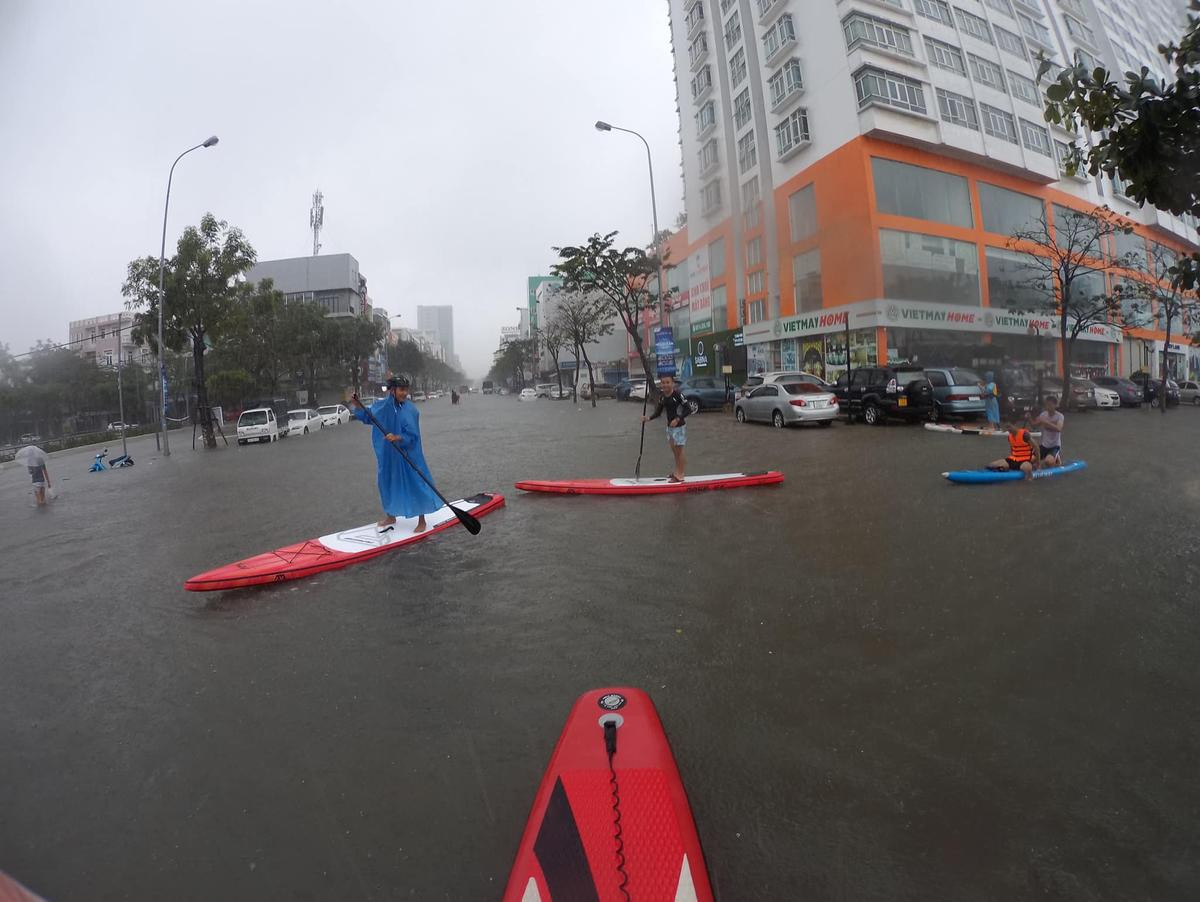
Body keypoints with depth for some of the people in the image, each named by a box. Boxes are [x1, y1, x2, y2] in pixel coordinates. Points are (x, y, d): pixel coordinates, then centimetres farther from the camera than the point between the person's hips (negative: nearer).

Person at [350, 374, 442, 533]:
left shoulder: (410, 410, -15)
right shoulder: (382, 405, 0)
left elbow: (411, 436, -18)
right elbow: (367, 417, 16)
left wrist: (397, 438, -34)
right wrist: (357, 404, 2)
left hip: (407, 454, -5)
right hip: (388, 454, 5)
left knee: (415, 484, 0)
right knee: (388, 483, 17)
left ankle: (422, 520, 15)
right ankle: (391, 516, 38)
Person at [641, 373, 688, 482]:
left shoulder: (677, 394, -17)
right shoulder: (662, 397, 5)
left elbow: (687, 409, -16)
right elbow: (658, 412, 8)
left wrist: (677, 419, -25)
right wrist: (648, 418, -8)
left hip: (679, 426, -7)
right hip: (670, 425, 7)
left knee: (679, 450, 0)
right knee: (674, 450, 18)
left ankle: (679, 475, 8)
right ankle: (677, 471, 32)